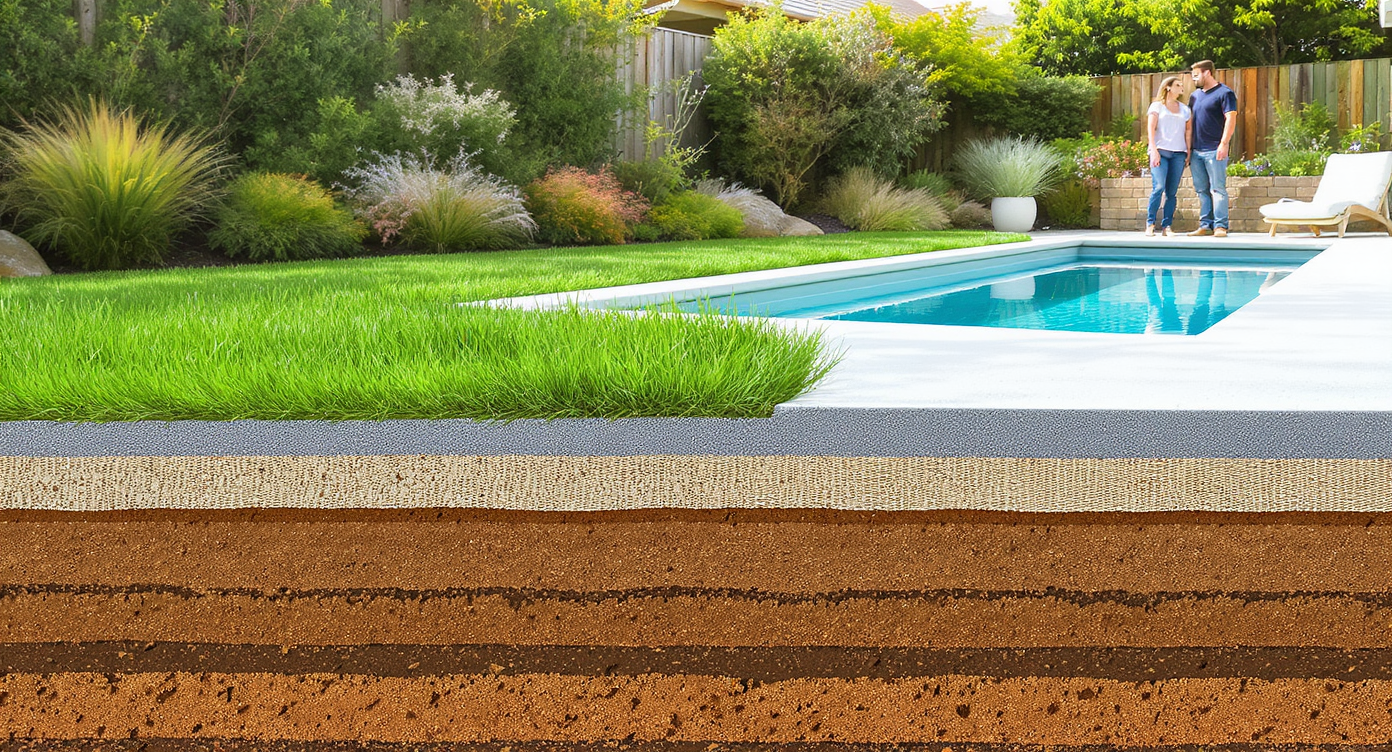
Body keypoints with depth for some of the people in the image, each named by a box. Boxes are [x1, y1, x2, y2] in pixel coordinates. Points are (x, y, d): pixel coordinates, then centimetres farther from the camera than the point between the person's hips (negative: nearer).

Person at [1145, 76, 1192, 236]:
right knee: (1158, 187, -17)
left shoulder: (1184, 109, 20)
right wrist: (1154, 150, -11)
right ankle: (1150, 224, -10)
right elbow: (1151, 129, 0)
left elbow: (1189, 131, 18)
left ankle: (1166, 226, 0)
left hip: (1178, 153, 4)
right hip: (1160, 151, -4)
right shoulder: (1157, 106, 9)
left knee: (1172, 192, -2)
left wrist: (1189, 151, 6)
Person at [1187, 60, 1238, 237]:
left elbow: (1231, 119, -12)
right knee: (1202, 190, 7)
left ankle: (1220, 226, -9)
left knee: (1218, 188, -7)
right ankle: (1205, 225, 11)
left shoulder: (1224, 93, -4)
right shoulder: (1195, 95, 18)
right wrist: (1188, 148, 14)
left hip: (1214, 150, -7)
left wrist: (1224, 144, -20)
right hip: (1196, 151, 7)